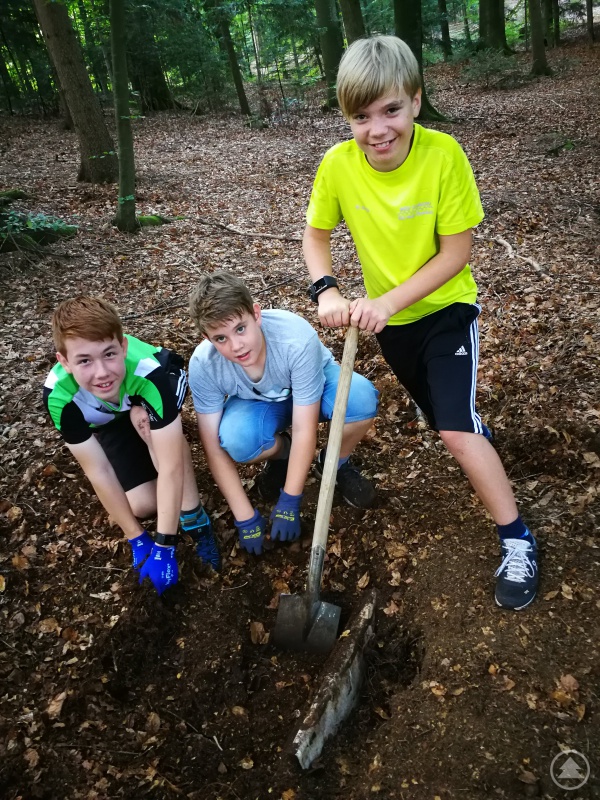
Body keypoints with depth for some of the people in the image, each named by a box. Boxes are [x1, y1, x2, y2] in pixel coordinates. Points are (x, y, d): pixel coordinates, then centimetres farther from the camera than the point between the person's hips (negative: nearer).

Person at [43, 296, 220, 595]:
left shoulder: (150, 372, -44)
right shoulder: (59, 397, -36)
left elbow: (171, 467, -40)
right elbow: (98, 472, -27)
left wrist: (164, 546, -38)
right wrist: (136, 539, -22)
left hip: (158, 388, -1)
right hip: (110, 420, 2)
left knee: (145, 418, -37)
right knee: (143, 505, -14)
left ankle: (195, 520, -23)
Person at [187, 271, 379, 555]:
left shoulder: (297, 338, -37)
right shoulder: (204, 364, -29)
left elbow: (304, 430, -30)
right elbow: (213, 446, -22)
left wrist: (289, 503, -27)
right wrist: (245, 518, -22)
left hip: (313, 387, -1)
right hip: (258, 403, 1)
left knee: (360, 397, -35)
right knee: (237, 440, -34)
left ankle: (337, 463, -2)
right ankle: (279, 454, 4)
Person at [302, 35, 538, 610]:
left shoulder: (443, 154, -24)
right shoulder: (337, 165, -17)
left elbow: (456, 252, -20)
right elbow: (315, 236, -3)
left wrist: (389, 302, -28)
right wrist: (326, 291, -22)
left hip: (446, 308, -4)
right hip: (388, 318, 4)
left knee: (455, 430, -16)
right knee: (446, 416, 21)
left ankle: (517, 542, 3)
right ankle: (479, 436, 58)